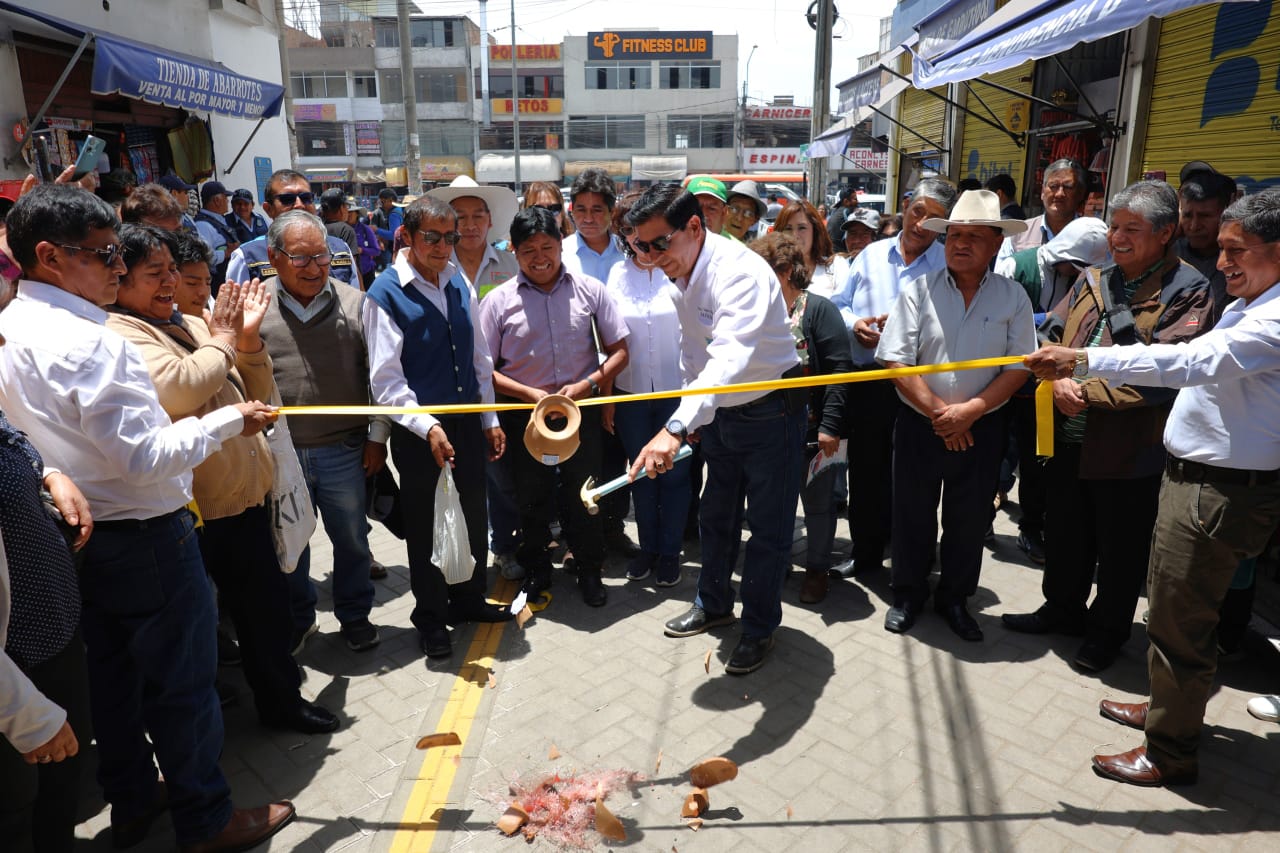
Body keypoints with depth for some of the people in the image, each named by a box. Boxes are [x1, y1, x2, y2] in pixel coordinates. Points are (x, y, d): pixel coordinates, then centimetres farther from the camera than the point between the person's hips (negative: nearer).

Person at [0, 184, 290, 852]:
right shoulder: (86, 342, -25)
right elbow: (148, 457, -26)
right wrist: (230, 420, -17)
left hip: (81, 539, 9)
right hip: (144, 539, -9)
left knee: (113, 672, 22)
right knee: (181, 681, 6)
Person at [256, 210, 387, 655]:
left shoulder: (354, 305, -2)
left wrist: (377, 436, 0)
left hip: (344, 451, 0)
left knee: (352, 539, 14)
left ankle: (354, 615, 35)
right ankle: (296, 619, 38)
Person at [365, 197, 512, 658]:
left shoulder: (459, 284, 6)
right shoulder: (386, 293, -12)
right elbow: (386, 379, -16)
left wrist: (490, 420, 10)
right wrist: (427, 428, -24)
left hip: (468, 423, 6)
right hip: (418, 432, -5)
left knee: (473, 515, 17)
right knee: (425, 525, 10)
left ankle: (469, 599, 38)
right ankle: (430, 617, 30)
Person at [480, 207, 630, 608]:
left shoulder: (590, 290, -3)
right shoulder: (498, 301, -6)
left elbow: (618, 350, 1)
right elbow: (484, 369, -5)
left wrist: (587, 385, -15)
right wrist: (533, 395, -16)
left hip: (583, 410, 1)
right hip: (525, 414, 0)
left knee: (584, 495, 12)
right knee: (532, 498, 15)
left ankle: (589, 569, 34)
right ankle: (535, 571, 36)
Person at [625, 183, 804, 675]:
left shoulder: (740, 272, -31)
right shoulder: (680, 273, -3)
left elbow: (730, 360, -46)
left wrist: (676, 426, -57)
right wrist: (692, 416, 14)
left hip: (770, 412, -8)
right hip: (719, 414, 8)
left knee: (768, 528, 5)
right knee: (716, 517, 21)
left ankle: (759, 628, 25)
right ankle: (713, 604, 42)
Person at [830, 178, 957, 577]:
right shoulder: (872, 254, 10)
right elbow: (838, 303, 13)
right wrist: (854, 324, -6)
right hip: (865, 379, 3)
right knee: (864, 470, 13)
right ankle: (865, 554, 31)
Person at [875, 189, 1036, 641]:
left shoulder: (1012, 296, -1)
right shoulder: (919, 289, -5)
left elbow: (1019, 366, -4)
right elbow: (896, 359, -10)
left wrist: (971, 410, -16)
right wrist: (937, 410, -14)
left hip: (981, 428, 1)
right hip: (920, 424, -1)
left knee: (969, 519, 12)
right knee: (912, 513, 10)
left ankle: (954, 598, 32)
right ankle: (908, 594, 30)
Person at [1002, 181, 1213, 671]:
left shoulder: (1187, 292, -10)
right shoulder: (1094, 280, 9)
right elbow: (1051, 336, 6)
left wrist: (1089, 392, -22)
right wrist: (1058, 382, -13)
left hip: (1129, 448, -5)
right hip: (1069, 439, 6)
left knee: (1120, 549, 12)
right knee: (1064, 534, 20)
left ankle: (1107, 631, 32)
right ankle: (1063, 609, 40)